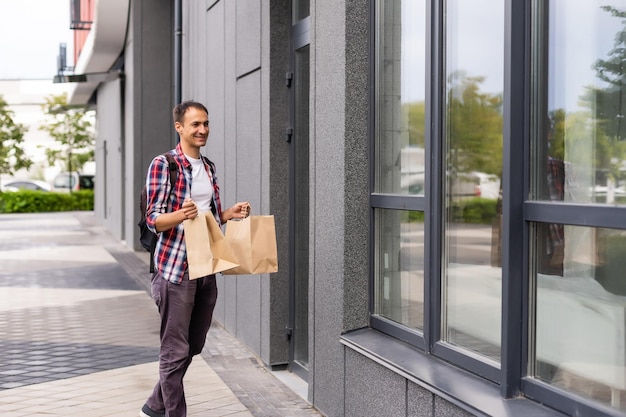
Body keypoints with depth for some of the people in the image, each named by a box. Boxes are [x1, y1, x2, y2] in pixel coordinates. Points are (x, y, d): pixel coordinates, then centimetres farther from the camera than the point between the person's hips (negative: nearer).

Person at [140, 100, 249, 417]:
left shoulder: (208, 166, 14)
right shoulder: (163, 165, -9)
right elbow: (153, 220, -12)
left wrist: (230, 214, 2)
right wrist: (181, 214, -31)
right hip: (176, 268, -8)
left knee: (194, 346, 16)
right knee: (175, 351, 0)